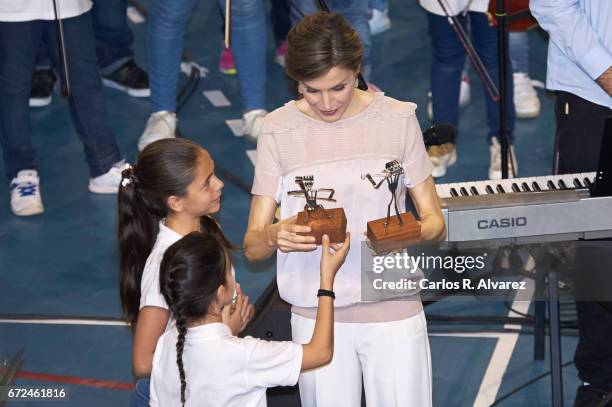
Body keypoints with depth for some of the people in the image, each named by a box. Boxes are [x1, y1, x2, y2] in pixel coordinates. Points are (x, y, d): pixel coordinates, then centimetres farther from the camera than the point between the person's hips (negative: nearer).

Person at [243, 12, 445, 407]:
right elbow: (252, 246, -5)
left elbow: (434, 221, 0)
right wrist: (275, 236, -28)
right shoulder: (279, 130, -5)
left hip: (394, 311, 0)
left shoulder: (398, 119, -4)